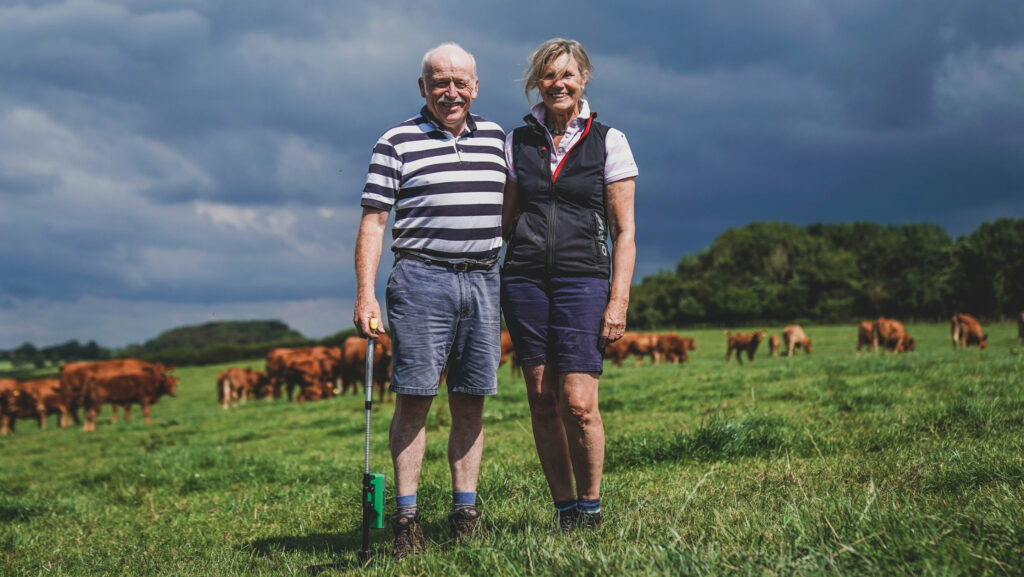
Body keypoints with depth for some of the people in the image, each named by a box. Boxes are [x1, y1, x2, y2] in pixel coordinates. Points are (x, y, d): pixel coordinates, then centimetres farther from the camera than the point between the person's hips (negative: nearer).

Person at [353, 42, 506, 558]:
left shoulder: (495, 138, 14)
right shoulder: (398, 143, 1)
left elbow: (510, 210, 22)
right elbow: (373, 223, -2)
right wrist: (365, 294, -10)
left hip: (484, 280, 4)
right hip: (421, 279, -4)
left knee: (471, 403, 6)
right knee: (413, 399, -6)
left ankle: (465, 513, 13)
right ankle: (406, 518, -1)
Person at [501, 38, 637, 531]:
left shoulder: (608, 142, 4)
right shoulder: (517, 142, 12)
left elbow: (624, 232, 2)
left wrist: (618, 301, -6)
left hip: (582, 278, -3)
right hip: (524, 277, 3)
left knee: (578, 403, -11)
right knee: (542, 400, 1)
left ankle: (590, 507, 7)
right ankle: (564, 509, 11)